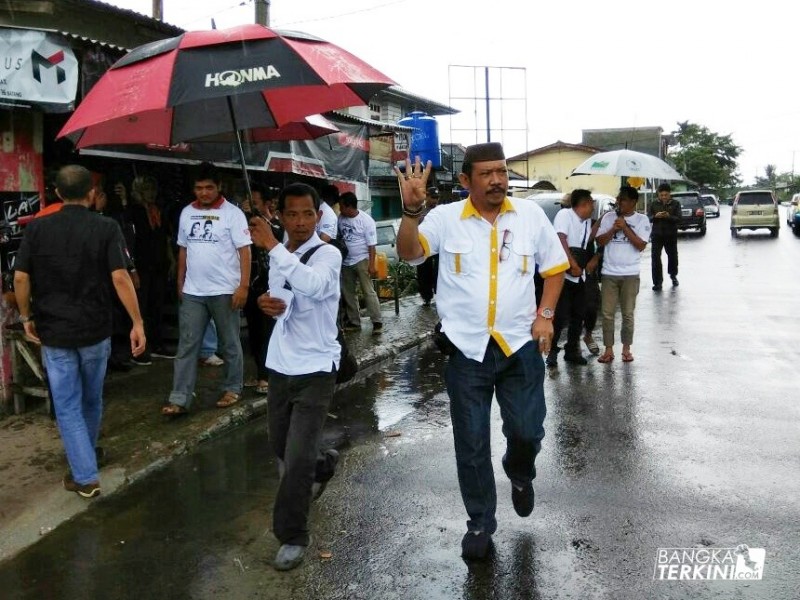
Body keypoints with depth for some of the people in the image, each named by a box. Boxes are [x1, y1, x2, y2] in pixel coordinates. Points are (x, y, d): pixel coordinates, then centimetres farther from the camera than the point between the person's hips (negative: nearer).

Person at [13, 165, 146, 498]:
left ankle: (85, 476, 4)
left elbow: (21, 277, -3)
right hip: (95, 329, 0)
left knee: (67, 406, 6)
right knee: (91, 400, 19)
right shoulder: (106, 228, -8)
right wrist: (137, 322, -13)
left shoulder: (37, 228, -2)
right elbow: (120, 277, -16)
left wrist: (26, 317, 11)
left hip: (53, 331, 0)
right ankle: (85, 457, 39)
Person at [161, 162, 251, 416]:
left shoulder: (232, 213, -6)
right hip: (193, 292, 4)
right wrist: (180, 283, 15)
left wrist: (243, 286, -16)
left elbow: (244, 251, -9)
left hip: (224, 291, -4)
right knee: (187, 345, 2)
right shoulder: (187, 212, 8)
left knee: (229, 343, 9)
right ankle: (179, 399, 4)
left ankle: (232, 388, 25)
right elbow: (183, 250, 15)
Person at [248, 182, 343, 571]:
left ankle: (292, 537, 12)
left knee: (298, 458, -7)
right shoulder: (278, 256, 5)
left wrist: (272, 246, -36)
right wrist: (271, 305, -7)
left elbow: (314, 286, -38)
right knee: (282, 447, 20)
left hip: (314, 370, -7)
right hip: (280, 365, 7)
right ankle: (322, 465, 52)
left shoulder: (328, 254, -15)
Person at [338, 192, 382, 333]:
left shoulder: (366, 220, -12)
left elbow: (371, 244, -13)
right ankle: (354, 321, 21)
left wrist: (372, 264, -18)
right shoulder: (341, 218, 1)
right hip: (345, 261, 6)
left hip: (361, 260, -6)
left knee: (368, 291, -7)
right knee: (348, 293, 11)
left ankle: (377, 321, -2)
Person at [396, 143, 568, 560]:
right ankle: (480, 523, 27)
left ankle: (520, 475, 42)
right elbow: (408, 253, -17)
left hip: (520, 343, 1)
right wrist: (412, 209, -32)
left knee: (527, 431, 5)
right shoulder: (446, 218, -4)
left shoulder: (530, 214, 2)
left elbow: (554, 266, 11)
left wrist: (545, 314, 0)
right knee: (471, 444, 8)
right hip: (467, 348, -1)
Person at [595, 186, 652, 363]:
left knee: (628, 314, 5)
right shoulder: (609, 217, 6)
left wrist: (625, 228, -12)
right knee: (607, 313, 1)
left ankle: (626, 349, 17)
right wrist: (614, 229, -12)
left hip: (630, 274, -2)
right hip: (609, 273, 2)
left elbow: (641, 245, -9)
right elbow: (600, 241, 2)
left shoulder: (642, 220, 0)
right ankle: (608, 350, 8)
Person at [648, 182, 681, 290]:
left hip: (671, 235, 0)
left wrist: (669, 216, -27)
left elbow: (678, 219, -8)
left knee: (672, 256, 13)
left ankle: (673, 276, 40)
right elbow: (648, 218, 0)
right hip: (657, 235, 0)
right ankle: (657, 282, -2)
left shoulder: (675, 204, 0)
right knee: (655, 258, -7)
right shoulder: (654, 204, 5)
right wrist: (655, 216, -21)